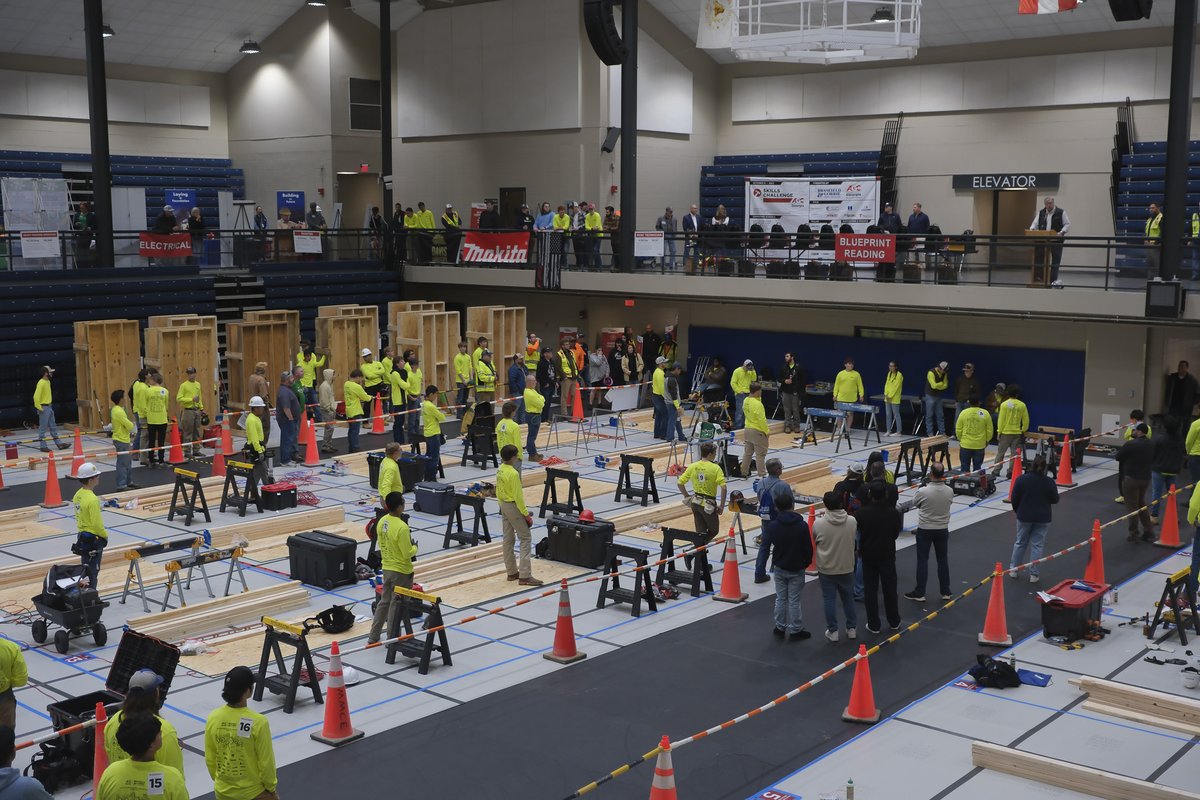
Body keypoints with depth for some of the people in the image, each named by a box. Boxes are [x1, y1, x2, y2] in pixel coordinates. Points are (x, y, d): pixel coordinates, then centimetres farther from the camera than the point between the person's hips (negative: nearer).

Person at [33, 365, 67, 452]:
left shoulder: (48, 382, 10)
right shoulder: (41, 383, -18)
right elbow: (36, 397, -23)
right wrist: (39, 408, -19)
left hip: (49, 407, 9)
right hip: (44, 408, -9)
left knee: (53, 427, 12)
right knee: (43, 428, -1)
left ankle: (59, 443, 17)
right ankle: (43, 446, 4)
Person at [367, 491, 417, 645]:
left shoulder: (382, 521, -1)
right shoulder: (402, 527, -26)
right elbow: (408, 554, -22)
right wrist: (414, 547, -3)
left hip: (387, 568, 8)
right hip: (401, 572, -8)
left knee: (384, 602, 19)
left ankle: (373, 637, 25)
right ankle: (392, 639, 17)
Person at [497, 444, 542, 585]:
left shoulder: (500, 470, 3)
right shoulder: (513, 474, -23)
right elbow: (518, 497, -22)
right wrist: (526, 514, -16)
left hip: (504, 506, 9)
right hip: (514, 507, -9)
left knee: (508, 539, 14)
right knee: (525, 539, -4)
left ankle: (512, 572, 22)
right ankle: (524, 576, -8)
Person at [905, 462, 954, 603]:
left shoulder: (923, 491, -21)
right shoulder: (949, 492, -11)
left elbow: (914, 503, -2)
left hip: (924, 529, -3)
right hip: (942, 529, 3)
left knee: (922, 561, 4)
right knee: (943, 560, 13)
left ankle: (919, 593, 7)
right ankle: (945, 592, 21)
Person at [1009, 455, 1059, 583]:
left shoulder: (1021, 479, -11)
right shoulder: (1049, 482, -12)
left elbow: (1014, 498, -6)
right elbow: (1055, 499, -2)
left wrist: (1016, 510, 11)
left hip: (1024, 516, 1)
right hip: (1042, 518, -1)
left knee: (1020, 543, 15)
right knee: (1037, 545, 5)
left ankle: (1014, 569, 22)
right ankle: (1033, 574, 6)